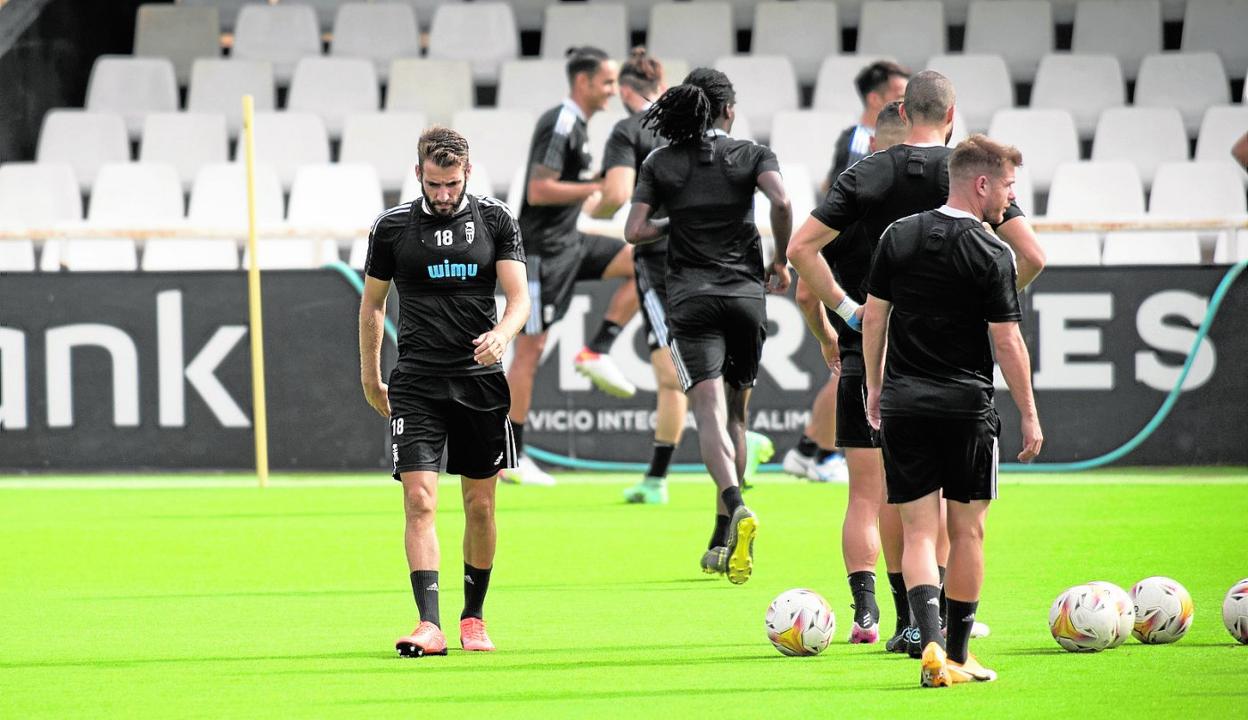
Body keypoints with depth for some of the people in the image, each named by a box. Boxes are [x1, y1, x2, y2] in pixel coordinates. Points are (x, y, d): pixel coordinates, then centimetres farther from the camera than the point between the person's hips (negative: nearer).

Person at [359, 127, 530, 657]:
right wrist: (369, 378, 16)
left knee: (480, 503, 7)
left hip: (481, 378, 1)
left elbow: (518, 297, -1)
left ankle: (473, 617, 23)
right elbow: (372, 304, 14)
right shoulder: (392, 227, 2)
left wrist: (501, 334, -22)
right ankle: (429, 625, -19)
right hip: (416, 384, -1)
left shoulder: (495, 220, 3)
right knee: (419, 498, -14)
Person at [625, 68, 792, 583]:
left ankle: (736, 506, -40)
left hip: (692, 300, -1)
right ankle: (723, 541, 18)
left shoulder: (660, 164, 7)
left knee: (711, 414, -13)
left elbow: (634, 232, 0)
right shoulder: (751, 155, 4)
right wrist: (781, 260, 0)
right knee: (735, 413, 15)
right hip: (747, 295, 1)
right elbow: (781, 201, -13)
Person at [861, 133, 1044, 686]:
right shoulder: (991, 255, -9)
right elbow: (1007, 341, -10)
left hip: (903, 403, 3)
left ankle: (930, 642, -15)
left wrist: (875, 388, 21)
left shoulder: (898, 237, 4)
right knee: (967, 531, 9)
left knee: (919, 531, 4)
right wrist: (1029, 415, -1)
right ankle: (959, 654, 15)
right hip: (966, 406, -3)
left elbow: (873, 318, 9)